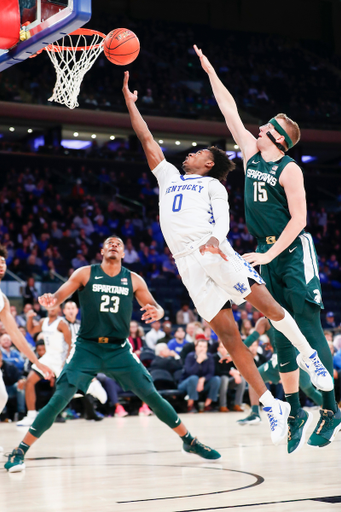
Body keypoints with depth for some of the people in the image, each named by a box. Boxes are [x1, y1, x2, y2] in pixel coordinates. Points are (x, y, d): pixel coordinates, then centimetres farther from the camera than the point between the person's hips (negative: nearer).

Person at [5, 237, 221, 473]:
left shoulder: (133, 280, 4)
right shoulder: (85, 274, 0)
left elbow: (156, 307, 5)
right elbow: (58, 296, -5)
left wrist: (156, 312, -21)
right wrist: (50, 301, -31)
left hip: (119, 349, 2)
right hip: (87, 348, -1)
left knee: (152, 396, -5)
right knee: (59, 399, -13)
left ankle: (190, 441, 12)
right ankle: (20, 451, -4)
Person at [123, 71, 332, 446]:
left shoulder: (212, 184, 16)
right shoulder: (169, 177, 30)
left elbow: (222, 220, -1)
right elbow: (147, 140, 33)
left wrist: (214, 238, -23)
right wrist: (129, 100, 35)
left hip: (215, 252, -3)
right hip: (186, 262, 3)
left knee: (265, 304, -17)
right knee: (225, 332, -7)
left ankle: (310, 356, 5)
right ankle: (270, 405, -6)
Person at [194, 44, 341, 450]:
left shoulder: (289, 169, -9)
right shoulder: (252, 154, 10)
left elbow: (299, 219, -13)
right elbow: (230, 111, 16)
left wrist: (268, 255, -18)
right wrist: (210, 71, 18)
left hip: (294, 253, -7)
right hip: (268, 255, 7)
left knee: (308, 329, -10)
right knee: (282, 335, 6)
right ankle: (294, 410, 9)